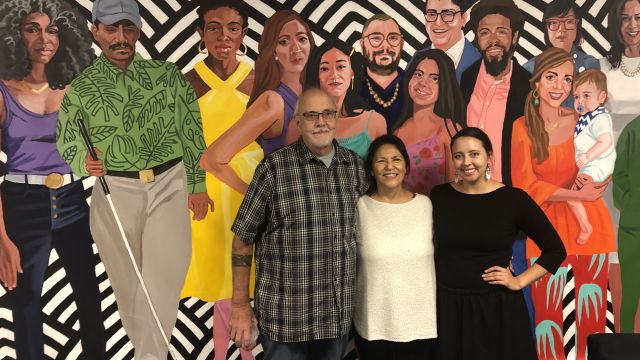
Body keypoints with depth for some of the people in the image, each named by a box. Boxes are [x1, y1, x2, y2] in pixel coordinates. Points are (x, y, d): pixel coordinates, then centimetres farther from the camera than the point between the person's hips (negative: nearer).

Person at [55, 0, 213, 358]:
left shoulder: (168, 75, 2)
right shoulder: (80, 88, 1)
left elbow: (192, 133, 6)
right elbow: (67, 145, 4)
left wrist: (197, 185, 4)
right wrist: (85, 163, -19)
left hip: (169, 185, 0)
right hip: (115, 191, 1)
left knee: (165, 273, -11)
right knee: (128, 279, 9)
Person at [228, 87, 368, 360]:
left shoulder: (355, 166, 4)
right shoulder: (274, 168, -9)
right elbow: (243, 239, -5)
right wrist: (240, 306, -5)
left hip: (339, 314, 4)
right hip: (286, 315, -4)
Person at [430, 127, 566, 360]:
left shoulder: (514, 198, -7)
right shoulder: (439, 196, -1)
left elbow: (555, 250, -1)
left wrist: (519, 281, -6)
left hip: (497, 307, -1)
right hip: (447, 306, 2)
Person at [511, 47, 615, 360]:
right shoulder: (523, 127, -4)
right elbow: (525, 185, -6)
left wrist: (590, 177, -10)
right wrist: (578, 194, -13)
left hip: (588, 226, 1)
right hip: (545, 227, -1)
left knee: (589, 314, 5)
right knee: (548, 314, 2)